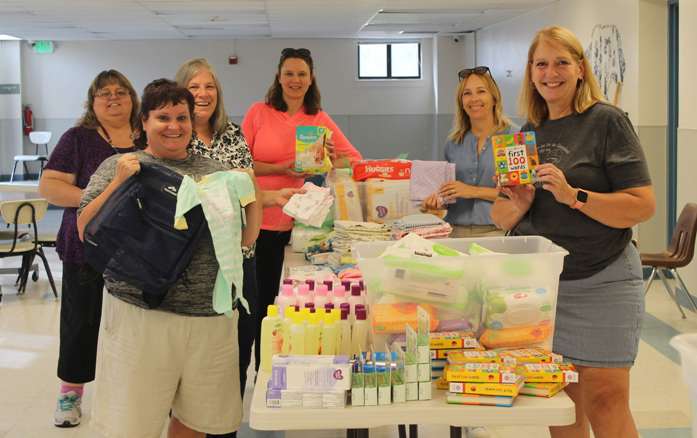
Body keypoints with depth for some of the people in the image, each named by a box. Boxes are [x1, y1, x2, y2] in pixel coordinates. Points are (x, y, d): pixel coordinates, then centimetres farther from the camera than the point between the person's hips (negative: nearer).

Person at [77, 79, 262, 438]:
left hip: (211, 316, 3)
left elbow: (245, 239, 13)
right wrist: (118, 183, -14)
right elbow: (87, 231, -3)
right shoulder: (120, 167, 4)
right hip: (140, 312, -3)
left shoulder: (214, 172, 12)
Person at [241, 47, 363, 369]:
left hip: (298, 222, 2)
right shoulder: (259, 112, 1)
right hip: (258, 219, -2)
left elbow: (355, 159, 8)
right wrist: (279, 169, -14)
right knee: (260, 297, 5)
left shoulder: (320, 119, 8)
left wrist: (331, 161, -13)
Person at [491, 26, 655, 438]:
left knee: (605, 401, -2)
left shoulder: (607, 121, -6)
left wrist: (573, 195, -25)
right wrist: (519, 206, -11)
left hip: (601, 284, -5)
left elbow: (643, 205, -13)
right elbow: (501, 218, 12)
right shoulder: (528, 133, 11)